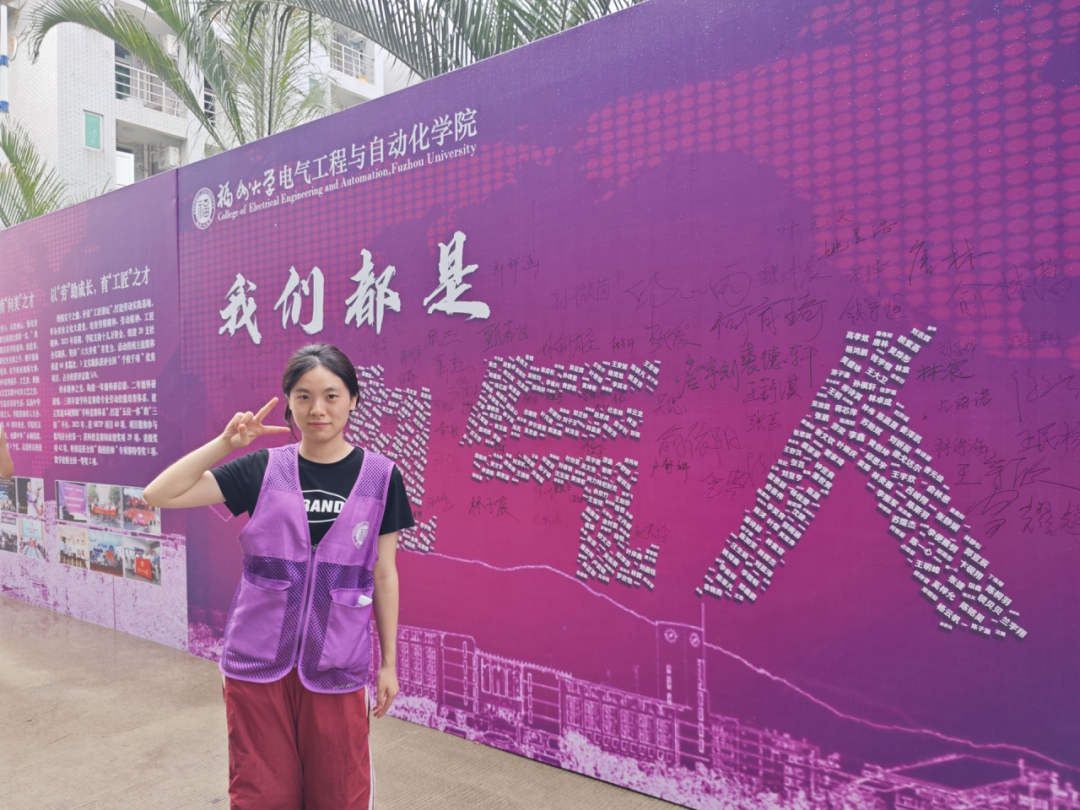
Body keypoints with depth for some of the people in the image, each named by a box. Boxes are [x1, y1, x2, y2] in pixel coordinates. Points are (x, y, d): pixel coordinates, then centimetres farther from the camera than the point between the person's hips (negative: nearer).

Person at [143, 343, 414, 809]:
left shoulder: (380, 477, -4)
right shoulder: (263, 468, -2)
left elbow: (384, 574, 1)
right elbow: (159, 495, -6)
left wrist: (389, 662, 5)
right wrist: (225, 443, -15)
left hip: (335, 664, 0)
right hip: (258, 660, 1)